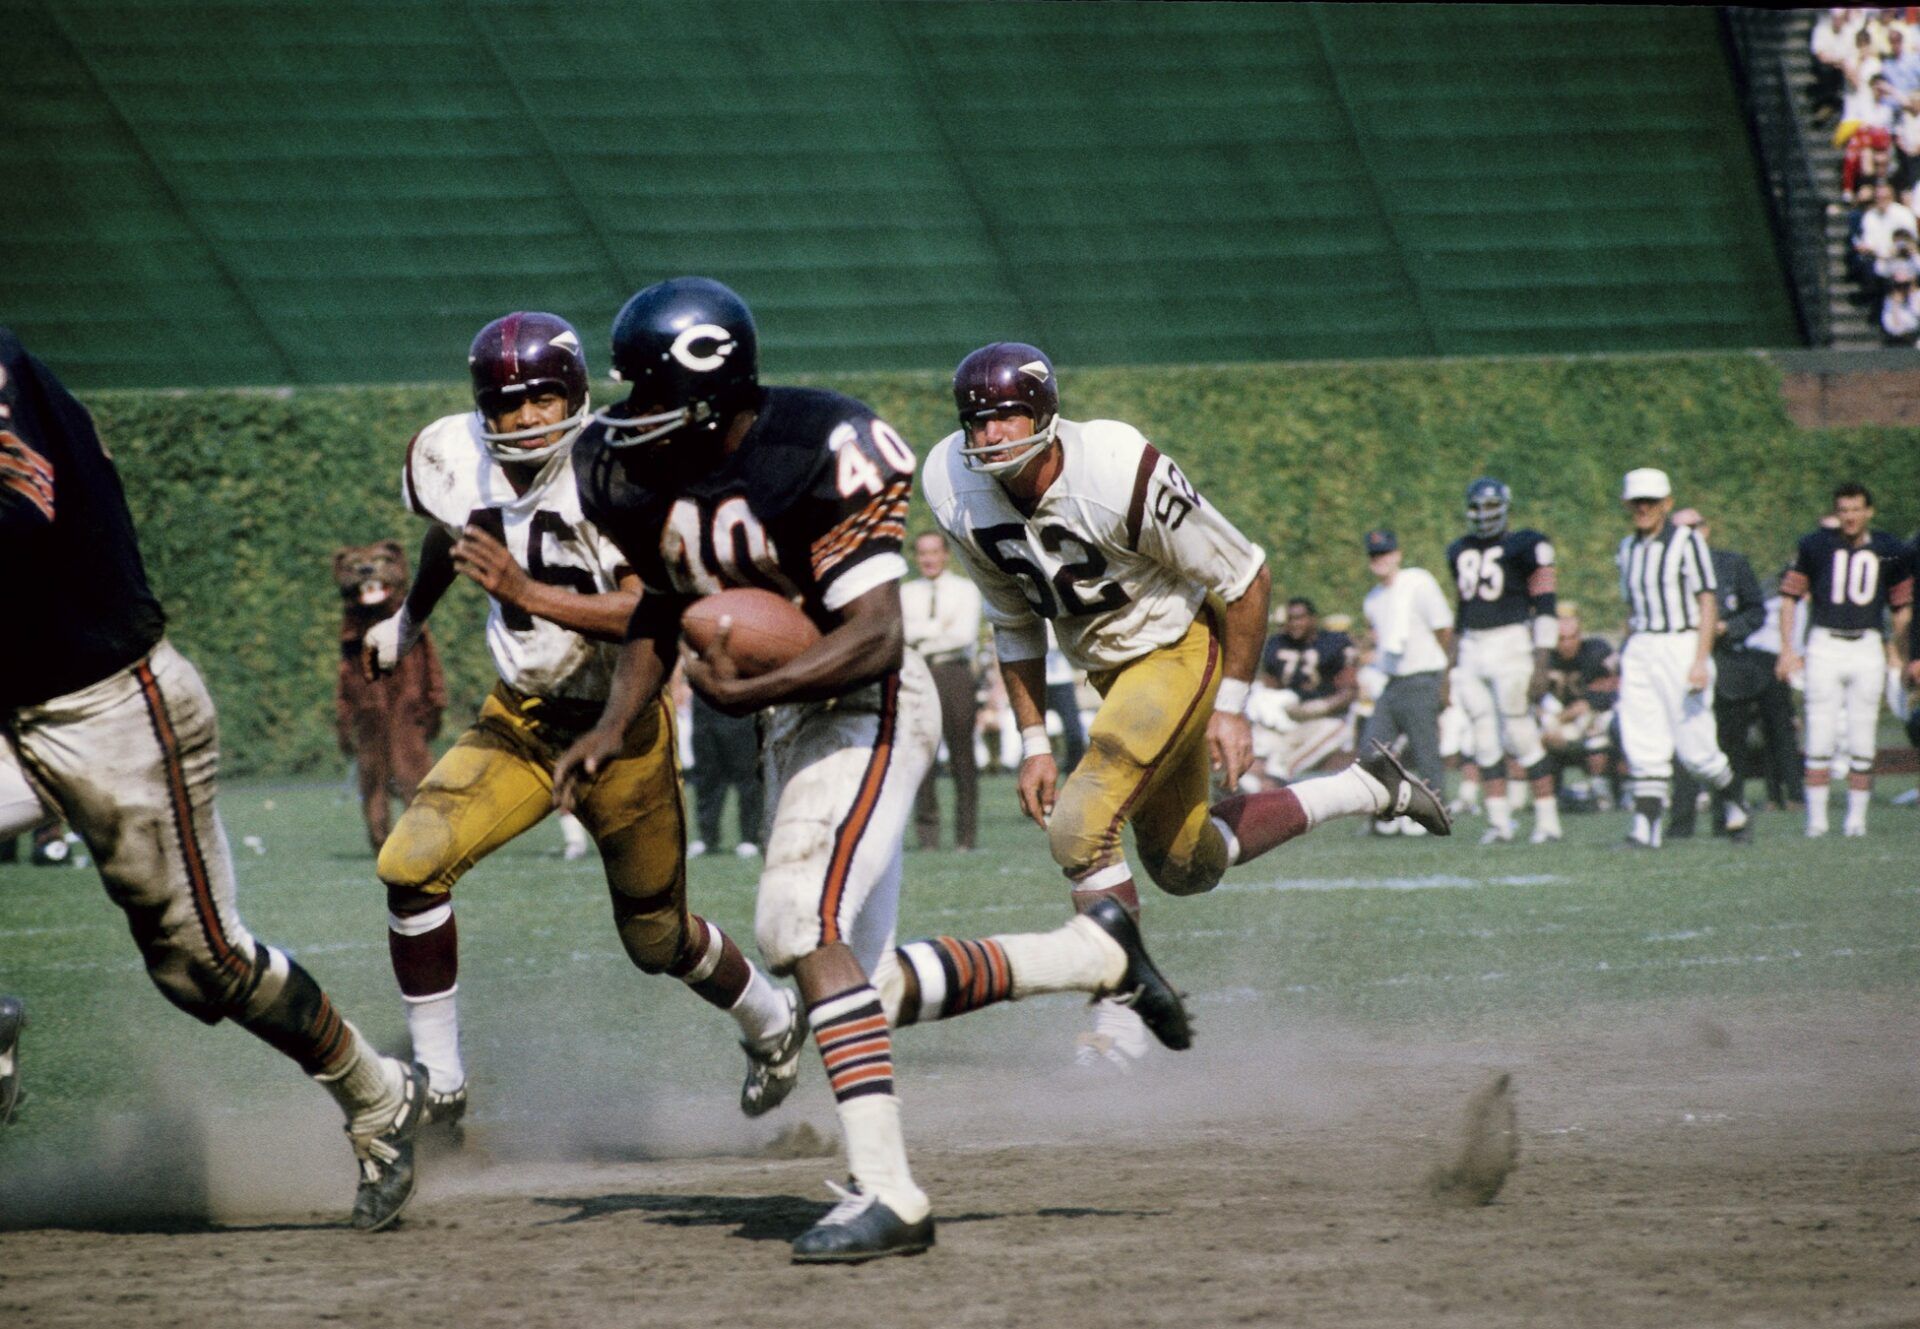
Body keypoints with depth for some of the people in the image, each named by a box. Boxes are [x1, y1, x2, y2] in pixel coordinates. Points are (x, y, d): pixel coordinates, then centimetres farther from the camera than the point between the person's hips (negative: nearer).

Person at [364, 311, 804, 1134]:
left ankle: (772, 1025, 45)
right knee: (412, 864, -19)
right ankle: (438, 1085, -7)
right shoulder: (454, 463, -10)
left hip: (621, 727, -4)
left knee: (657, 938, 12)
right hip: (519, 723, 4)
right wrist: (410, 621, 32)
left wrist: (525, 591, -42)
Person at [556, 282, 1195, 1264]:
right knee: (867, 987, 8)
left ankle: (886, 1191, -27)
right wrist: (613, 726, 3)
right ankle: (1094, 954, 26)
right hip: (790, 723, 9)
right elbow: (661, 605, 16)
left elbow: (874, 638, -24)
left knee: (801, 923, -25)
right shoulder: (647, 474, 1)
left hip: (868, 707, -9)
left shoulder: (816, 454, -22)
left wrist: (748, 692, -30)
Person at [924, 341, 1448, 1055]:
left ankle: (1116, 1017, -11)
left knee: (1080, 825, -23)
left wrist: (1231, 708, -15)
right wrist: (1033, 742, 2)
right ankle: (1367, 788, 33)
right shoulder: (960, 493, -13)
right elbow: (1014, 623, 5)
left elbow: (1245, 577, -18)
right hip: (1108, 670, 7)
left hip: (1181, 646, -7)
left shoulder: (1118, 474, -31)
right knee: (1186, 868, 17)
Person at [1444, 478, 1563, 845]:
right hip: (1472, 649, 6)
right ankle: (1499, 821, 8)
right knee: (1485, 738, 4)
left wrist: (1541, 664, -15)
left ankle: (1548, 819, 0)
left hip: (1511, 645, -6)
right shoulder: (1461, 552, 14)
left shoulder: (1524, 547, -6)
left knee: (1521, 735, -7)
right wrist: (1455, 662, 20)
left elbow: (1545, 608, -9)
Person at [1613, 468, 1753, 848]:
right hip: (1640, 650, 6)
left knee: (1695, 746, -2)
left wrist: (1700, 660, -18)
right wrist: (1627, 665, 19)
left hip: (1681, 645, -6)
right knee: (1644, 746, -4)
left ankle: (1734, 806, 21)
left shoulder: (1686, 542, -7)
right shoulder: (1629, 550, 13)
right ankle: (1648, 826, -6)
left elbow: (1708, 603, -10)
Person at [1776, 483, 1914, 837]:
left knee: (1862, 743, 1)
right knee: (1820, 738, -5)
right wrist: (1787, 648, -1)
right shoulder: (1815, 546, 2)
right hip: (1824, 645, -1)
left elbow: (1903, 606, 14)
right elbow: (1789, 596, 6)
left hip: (1867, 648, 1)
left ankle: (1856, 817, 9)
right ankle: (1816, 817, 0)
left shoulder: (1889, 551, 6)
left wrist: (1898, 652, 7)